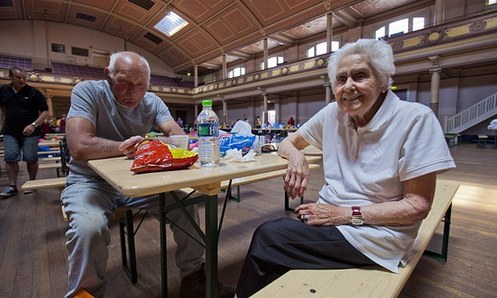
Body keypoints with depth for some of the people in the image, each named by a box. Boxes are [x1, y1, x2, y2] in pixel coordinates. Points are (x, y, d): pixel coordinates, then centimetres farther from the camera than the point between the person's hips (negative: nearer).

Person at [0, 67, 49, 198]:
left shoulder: (33, 92, -5)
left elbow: (45, 111, -8)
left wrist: (34, 125, -18)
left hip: (30, 132, -3)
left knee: (31, 159, 0)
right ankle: (12, 186, 7)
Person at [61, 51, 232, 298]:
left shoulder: (152, 102, -2)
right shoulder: (88, 92, -14)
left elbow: (179, 137, -14)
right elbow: (80, 146, -29)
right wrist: (125, 147, -19)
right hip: (90, 181, -3)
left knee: (185, 204, -13)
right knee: (89, 227, -33)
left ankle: (192, 275, 9)